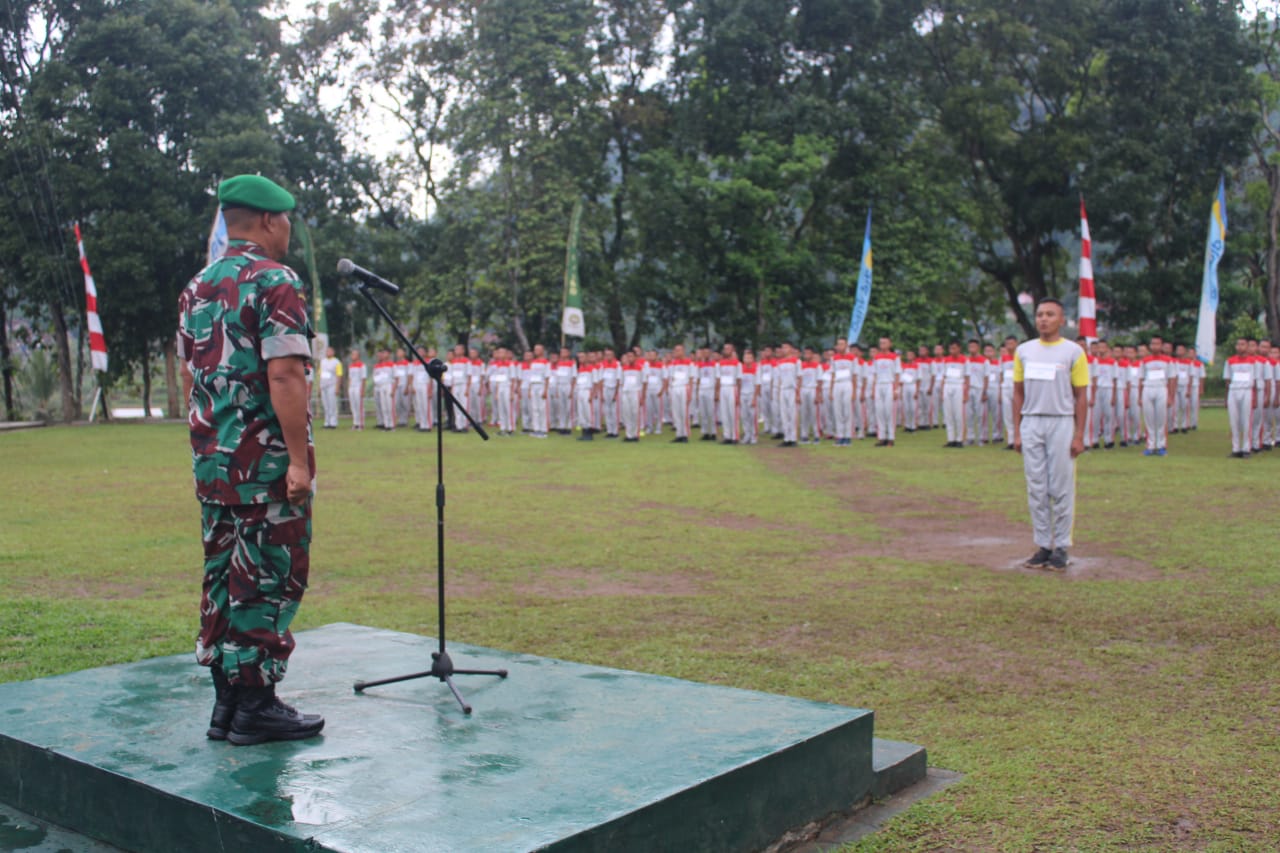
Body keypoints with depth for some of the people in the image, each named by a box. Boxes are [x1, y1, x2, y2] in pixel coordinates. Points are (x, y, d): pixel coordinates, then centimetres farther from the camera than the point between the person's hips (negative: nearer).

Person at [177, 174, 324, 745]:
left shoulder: (197, 287, 13)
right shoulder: (276, 282, -11)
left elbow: (188, 377, 16)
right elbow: (284, 377, -20)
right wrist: (299, 458, -19)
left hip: (212, 458, 8)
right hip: (266, 461, -8)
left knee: (224, 576, 13)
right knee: (269, 579, 0)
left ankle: (225, 701, 20)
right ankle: (256, 706, 4)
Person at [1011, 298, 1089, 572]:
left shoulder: (1073, 351, 0)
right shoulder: (1023, 351, 10)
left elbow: (1081, 396, -1)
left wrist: (1079, 435, -7)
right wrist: (1016, 431, 5)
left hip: (1061, 423, -3)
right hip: (1031, 424, 3)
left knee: (1062, 489, -1)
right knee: (1036, 489, 5)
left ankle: (1061, 547, 8)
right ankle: (1043, 546, 13)